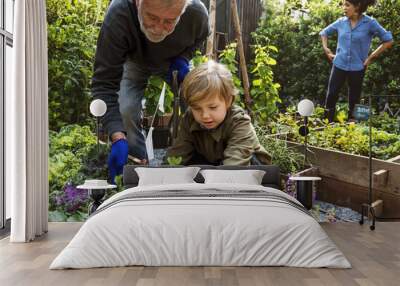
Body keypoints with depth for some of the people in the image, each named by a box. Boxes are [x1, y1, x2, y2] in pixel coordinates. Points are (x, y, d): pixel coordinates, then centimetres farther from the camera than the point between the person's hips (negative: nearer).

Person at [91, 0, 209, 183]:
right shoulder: (118, 15, -43)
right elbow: (104, 82, -41)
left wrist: (183, 58, -26)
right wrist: (117, 137, -52)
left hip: (174, 63, 2)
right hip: (134, 61, -1)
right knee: (126, 111, -21)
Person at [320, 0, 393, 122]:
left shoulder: (370, 23, -9)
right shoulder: (341, 22, 1)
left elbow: (388, 40, -3)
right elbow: (324, 33, 18)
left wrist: (371, 57, -5)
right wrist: (326, 49, 6)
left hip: (357, 68, -2)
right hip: (339, 65, 2)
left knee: (354, 100, 9)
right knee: (331, 95, -1)